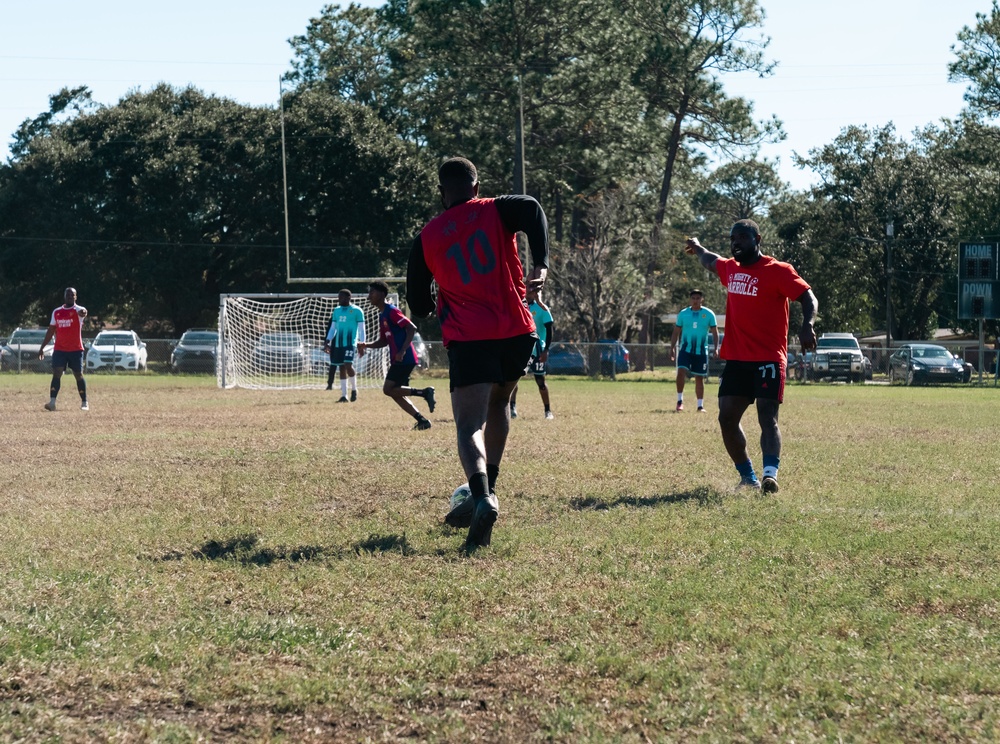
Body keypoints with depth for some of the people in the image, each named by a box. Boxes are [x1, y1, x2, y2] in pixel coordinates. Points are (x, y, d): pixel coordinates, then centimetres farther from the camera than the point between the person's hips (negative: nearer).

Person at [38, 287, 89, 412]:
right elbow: (51, 331, 17)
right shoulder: (56, 312, 10)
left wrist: (83, 313, -58)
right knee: (56, 373, -10)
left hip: (76, 349, -3)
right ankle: (52, 402, -15)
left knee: (78, 375, 2)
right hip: (59, 349, 3)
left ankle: (84, 403, 13)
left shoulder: (77, 310, -4)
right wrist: (42, 347, 14)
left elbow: (82, 312, -32)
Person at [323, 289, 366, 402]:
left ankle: (354, 389, 3)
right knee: (341, 368, 5)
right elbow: (333, 328, 19)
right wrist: (327, 342, 10)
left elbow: (361, 329, -4)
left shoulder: (357, 311, -3)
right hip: (338, 344, 6)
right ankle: (344, 395, 9)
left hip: (350, 343, -6)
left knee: (348, 365, -19)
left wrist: (362, 343, -12)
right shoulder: (336, 311, 15)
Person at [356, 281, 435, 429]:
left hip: (404, 359, -10)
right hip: (397, 360, 10)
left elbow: (412, 328, -18)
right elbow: (384, 341, 24)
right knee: (396, 393, 8)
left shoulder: (392, 311, -11)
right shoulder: (382, 315, 18)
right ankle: (422, 421, 8)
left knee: (388, 389, -13)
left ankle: (425, 392, -10)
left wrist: (402, 351, -25)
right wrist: (366, 345, 8)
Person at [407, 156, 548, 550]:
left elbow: (418, 304, 16)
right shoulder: (496, 210, 10)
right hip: (516, 331, 2)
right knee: (498, 403, 27)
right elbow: (532, 209, -14)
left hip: (467, 339, -2)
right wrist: (540, 264, -20)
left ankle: (481, 497, -38)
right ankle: (487, 490, 21)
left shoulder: (427, 237, 11)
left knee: (470, 426, -11)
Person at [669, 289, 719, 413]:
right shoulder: (683, 314, 3)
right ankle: (680, 400, -9)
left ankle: (700, 405, 14)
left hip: (702, 351, 0)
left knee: (699, 378, 5)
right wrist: (672, 348, 1)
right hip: (686, 349, 0)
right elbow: (676, 332, 9)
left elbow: (715, 332, 5)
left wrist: (716, 348, -7)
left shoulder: (709, 314, 0)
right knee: (681, 371, -20)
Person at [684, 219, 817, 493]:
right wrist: (697, 248, 56)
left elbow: (808, 298, -14)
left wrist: (807, 325, -33)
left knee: (767, 418, -17)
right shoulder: (730, 268, 13)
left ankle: (770, 474, -31)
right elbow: (710, 261, 37)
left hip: (768, 359, -7)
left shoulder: (778, 271, -8)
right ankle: (747, 477, 12)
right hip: (736, 359, 7)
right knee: (727, 418, 1)